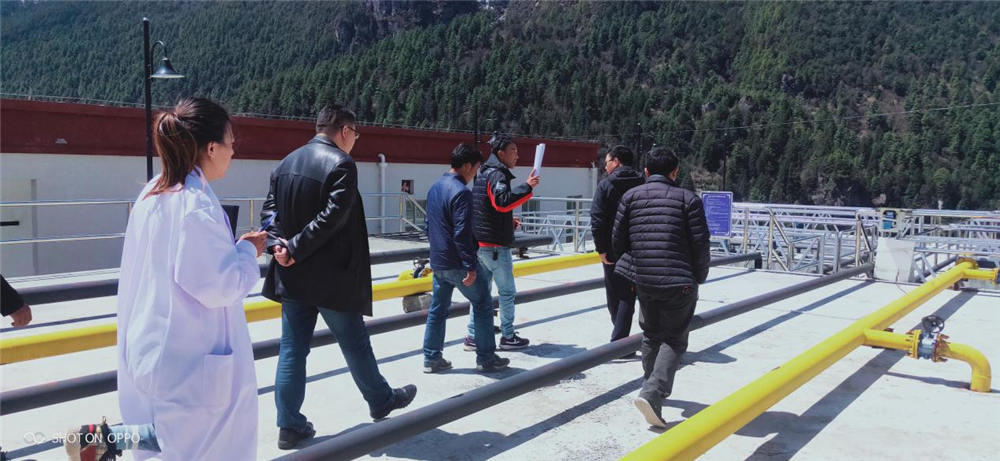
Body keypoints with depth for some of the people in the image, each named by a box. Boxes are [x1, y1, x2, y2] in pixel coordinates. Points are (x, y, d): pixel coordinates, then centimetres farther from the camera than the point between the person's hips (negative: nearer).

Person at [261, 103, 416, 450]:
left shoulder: (286, 163, 10)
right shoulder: (341, 163, -14)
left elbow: (269, 210, 6)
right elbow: (332, 217, -23)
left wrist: (278, 245, -7)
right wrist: (296, 248, -17)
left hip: (292, 276, 7)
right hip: (332, 277, -6)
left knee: (293, 348, 10)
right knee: (355, 343, 11)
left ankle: (290, 425, 14)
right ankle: (381, 401, 31)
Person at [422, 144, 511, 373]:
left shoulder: (434, 188, 11)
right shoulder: (461, 192, -18)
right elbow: (462, 233, -23)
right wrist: (471, 267, -21)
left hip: (438, 262, 9)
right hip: (457, 263, -8)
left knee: (437, 309, 14)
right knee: (483, 304, 5)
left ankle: (431, 358, 18)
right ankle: (486, 358, 11)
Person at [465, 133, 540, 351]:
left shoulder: (483, 174, 17)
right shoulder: (497, 175, -14)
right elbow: (502, 202, -31)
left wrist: (508, 220, 18)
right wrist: (527, 187, -29)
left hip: (479, 243, 9)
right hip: (495, 244, -9)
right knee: (507, 292, 3)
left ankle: (473, 337, 16)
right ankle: (508, 337, 12)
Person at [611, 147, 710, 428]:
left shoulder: (631, 196, 4)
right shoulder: (688, 199, -3)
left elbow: (617, 240, 5)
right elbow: (700, 245, -5)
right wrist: (698, 278, 9)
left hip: (643, 281, 3)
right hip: (680, 283, -3)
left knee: (651, 336, 20)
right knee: (674, 339, 6)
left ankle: (651, 390, 32)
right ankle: (653, 394, -10)